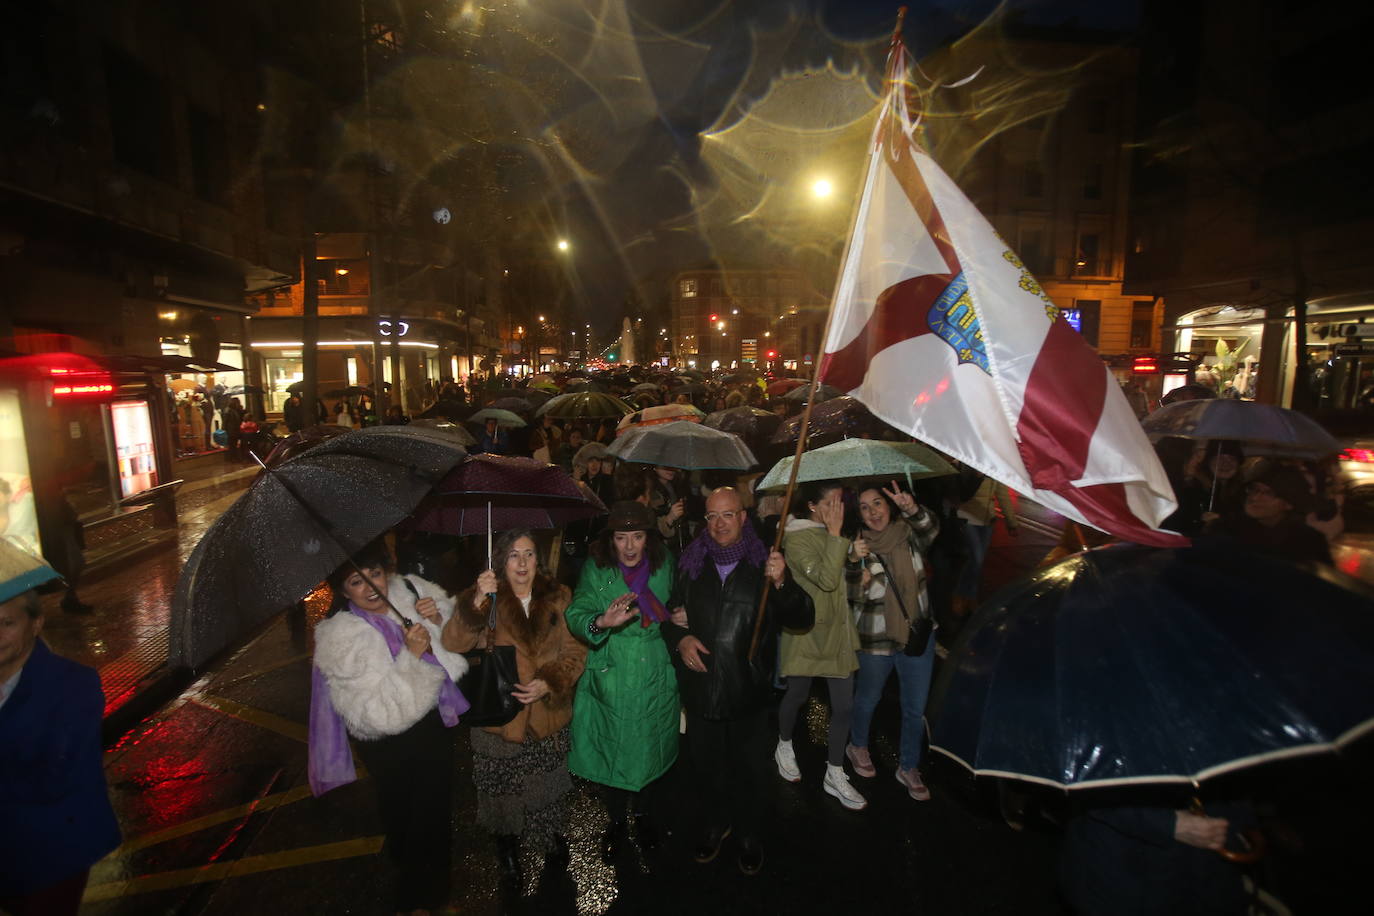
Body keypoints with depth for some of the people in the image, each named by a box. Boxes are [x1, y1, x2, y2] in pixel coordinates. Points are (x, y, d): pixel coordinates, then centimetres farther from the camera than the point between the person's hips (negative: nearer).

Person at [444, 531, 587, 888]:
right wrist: (476, 602, -34)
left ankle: (553, 837, 47)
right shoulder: (487, 601, -6)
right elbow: (454, 643, -20)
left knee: (548, 787, 18)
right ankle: (507, 845, 43)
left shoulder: (557, 597, -1)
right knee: (505, 789, 14)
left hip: (548, 715, 2)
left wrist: (549, 682, -18)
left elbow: (575, 649, -3)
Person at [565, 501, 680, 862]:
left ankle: (640, 812, 46)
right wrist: (602, 622, -36)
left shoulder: (664, 564, -5)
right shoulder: (596, 569, -9)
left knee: (646, 751, 16)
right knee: (609, 751, 11)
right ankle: (617, 822, 39)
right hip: (609, 679, -1)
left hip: (654, 679, 1)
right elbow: (576, 615, -18)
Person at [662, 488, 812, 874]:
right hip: (701, 686, 2)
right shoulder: (691, 564, 0)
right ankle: (714, 825, 44)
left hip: (747, 689, -2)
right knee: (705, 763, 17)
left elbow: (802, 620, -10)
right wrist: (679, 639, -7)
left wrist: (782, 583, -27)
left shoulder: (764, 564, -5)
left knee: (744, 768, 13)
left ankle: (749, 835, 39)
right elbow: (670, 613, 13)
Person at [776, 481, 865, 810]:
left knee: (844, 704, 6)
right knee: (797, 696, 14)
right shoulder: (796, 539, -17)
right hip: (806, 632, -6)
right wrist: (835, 535, -25)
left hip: (837, 631, 6)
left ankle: (835, 774, 21)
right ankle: (784, 746, 41)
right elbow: (826, 579, -27)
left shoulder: (832, 535, 6)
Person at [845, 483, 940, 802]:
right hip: (876, 640, -1)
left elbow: (930, 529, -28)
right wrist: (855, 562, -32)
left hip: (918, 635, 2)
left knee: (916, 709, 12)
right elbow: (853, 597, -15)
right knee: (868, 700, 19)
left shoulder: (909, 533, -5)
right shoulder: (857, 546, -9)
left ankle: (908, 768, 34)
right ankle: (858, 747, 47)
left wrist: (912, 509, -49)